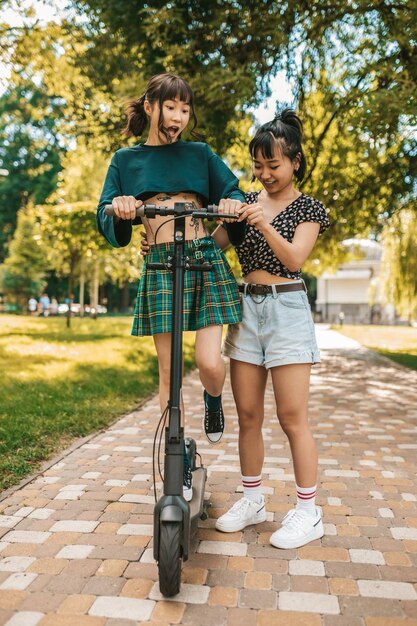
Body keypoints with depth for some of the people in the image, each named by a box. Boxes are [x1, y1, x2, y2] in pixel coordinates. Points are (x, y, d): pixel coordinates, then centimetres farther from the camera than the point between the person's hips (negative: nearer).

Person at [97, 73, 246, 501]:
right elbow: (108, 223, 5)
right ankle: (181, 462, 17)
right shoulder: (125, 160, 13)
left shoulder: (199, 154, 14)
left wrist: (233, 205, -15)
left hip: (206, 261, 0)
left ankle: (212, 400, 26)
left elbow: (233, 194, 10)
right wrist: (119, 209, -19)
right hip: (160, 267, 0)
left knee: (210, 364, -12)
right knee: (169, 372, 1)